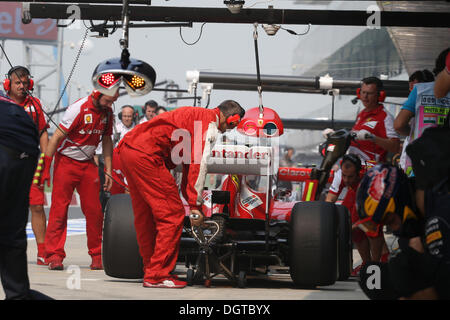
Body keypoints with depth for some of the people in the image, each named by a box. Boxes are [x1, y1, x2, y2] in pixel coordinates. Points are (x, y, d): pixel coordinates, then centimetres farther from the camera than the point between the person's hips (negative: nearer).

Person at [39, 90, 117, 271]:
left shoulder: (107, 112, 3)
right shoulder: (78, 109, -17)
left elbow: (107, 140, 14)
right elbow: (57, 137, -16)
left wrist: (108, 170, 9)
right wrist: (45, 167, -17)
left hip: (88, 164, 5)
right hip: (66, 162, -5)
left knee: (94, 211, 1)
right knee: (59, 208, -7)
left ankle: (97, 255, 11)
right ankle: (55, 255, -3)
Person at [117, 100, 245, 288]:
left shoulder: (196, 115, 28)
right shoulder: (210, 121, -2)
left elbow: (189, 164, 33)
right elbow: (198, 164, -9)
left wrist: (191, 200, 36)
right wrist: (195, 205, -5)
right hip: (146, 155, -10)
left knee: (145, 216, 18)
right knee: (172, 215, -4)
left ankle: (151, 270, 26)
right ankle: (157, 276, -3)